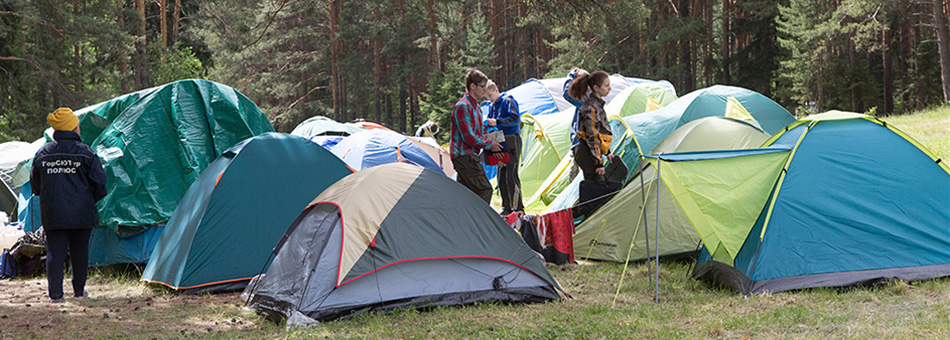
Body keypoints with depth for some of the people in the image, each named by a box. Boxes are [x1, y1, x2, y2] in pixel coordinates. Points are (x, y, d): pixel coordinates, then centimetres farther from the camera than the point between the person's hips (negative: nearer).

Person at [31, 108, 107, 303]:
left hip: (52, 214, 2)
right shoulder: (85, 153, -6)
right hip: (81, 213, -2)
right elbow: (99, 182, -4)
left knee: (55, 251, 5)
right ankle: (79, 290, 20)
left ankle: (55, 293, -1)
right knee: (80, 251, 11)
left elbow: (35, 185, 12)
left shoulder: (42, 153, 3)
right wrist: (91, 200, 14)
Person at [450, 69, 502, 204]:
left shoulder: (475, 106, 19)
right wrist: (489, 145, -9)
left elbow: (479, 131, 29)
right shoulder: (463, 106, -14)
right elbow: (468, 136, -18)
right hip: (464, 156, -10)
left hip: (468, 156, 10)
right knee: (484, 189, -13)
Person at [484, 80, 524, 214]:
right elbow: (490, 121, 23)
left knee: (511, 175, -12)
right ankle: (506, 207, 15)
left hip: (511, 142, -8)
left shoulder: (507, 101, -8)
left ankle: (518, 207, -9)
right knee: (501, 176, 8)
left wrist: (498, 122, -24)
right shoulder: (492, 107, 16)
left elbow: (515, 118, -17)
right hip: (500, 144, 8)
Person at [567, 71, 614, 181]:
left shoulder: (597, 103, 13)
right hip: (587, 154, -10)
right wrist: (599, 162, -20)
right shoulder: (591, 108, -18)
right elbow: (592, 137, -20)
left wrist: (607, 152, 25)